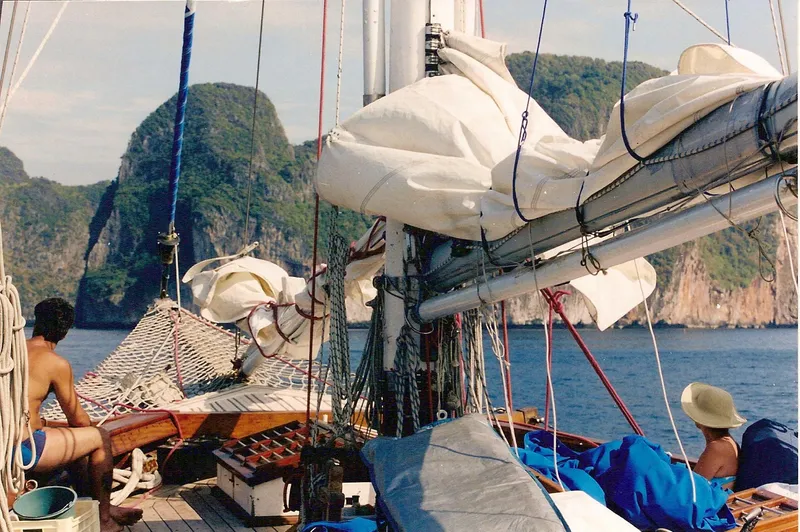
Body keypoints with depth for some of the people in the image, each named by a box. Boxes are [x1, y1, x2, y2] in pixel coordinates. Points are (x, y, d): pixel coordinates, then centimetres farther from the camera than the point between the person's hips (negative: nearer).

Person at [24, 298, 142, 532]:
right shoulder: (57, 363, -11)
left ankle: (105, 508, 35)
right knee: (100, 437, 7)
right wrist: (92, 432, 18)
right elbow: (78, 419, -3)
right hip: (24, 449, -8)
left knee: (76, 438, 27)